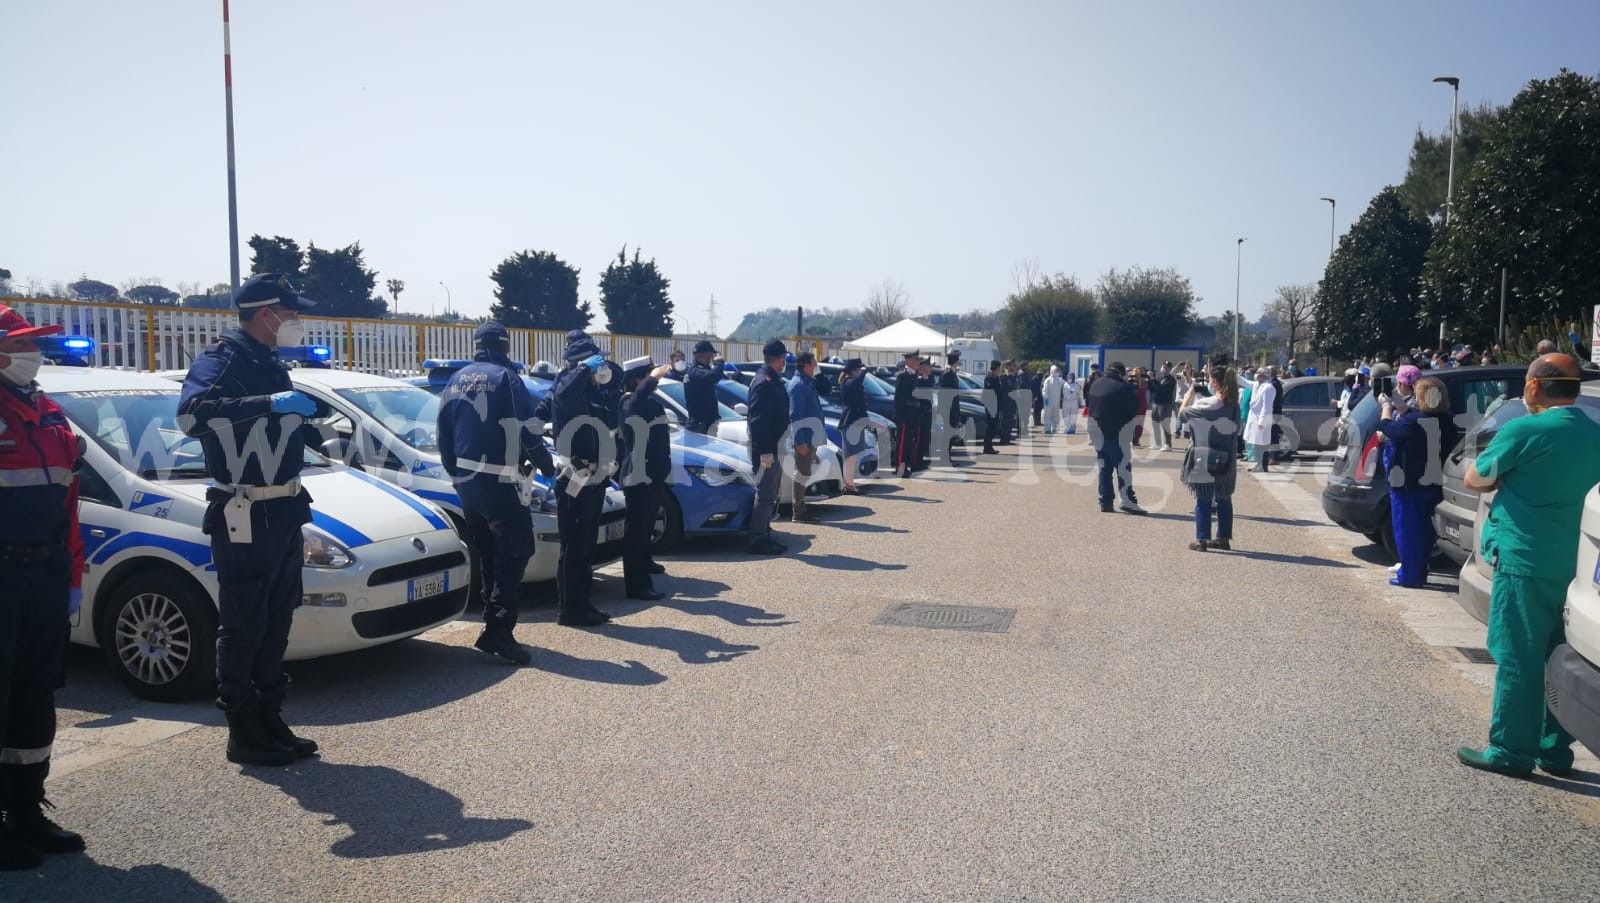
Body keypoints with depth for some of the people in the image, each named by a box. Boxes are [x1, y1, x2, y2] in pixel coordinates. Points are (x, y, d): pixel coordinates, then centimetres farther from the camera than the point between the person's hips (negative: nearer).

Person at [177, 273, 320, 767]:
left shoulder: (269, 365, 15)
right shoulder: (221, 359, -11)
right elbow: (191, 414, -31)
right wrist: (269, 404, -36)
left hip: (283, 515, 9)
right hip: (244, 519, -9)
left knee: (275, 626, 14)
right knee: (243, 629, 0)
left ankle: (270, 721, 24)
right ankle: (244, 733, 10)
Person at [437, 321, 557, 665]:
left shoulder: (457, 381, 12)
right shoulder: (505, 378, -10)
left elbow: (444, 433, 15)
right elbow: (527, 431, -13)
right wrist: (547, 465, 2)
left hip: (466, 482, 8)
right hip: (498, 484, -8)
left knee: (488, 555, 17)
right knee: (515, 552, -8)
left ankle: (494, 622, 23)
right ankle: (498, 630, -16)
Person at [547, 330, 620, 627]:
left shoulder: (596, 390, 15)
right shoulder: (568, 387, -12)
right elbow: (563, 393, -34)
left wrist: (607, 370, 1)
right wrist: (587, 368, -23)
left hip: (596, 477, 9)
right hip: (575, 480, -8)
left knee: (587, 546, 15)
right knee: (574, 547, -3)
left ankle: (582, 604, 24)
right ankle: (570, 610, 4)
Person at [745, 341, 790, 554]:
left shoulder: (773, 380, 15)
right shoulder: (764, 382, -17)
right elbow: (758, 420, -22)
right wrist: (764, 451, -24)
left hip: (773, 446, 10)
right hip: (766, 448, -10)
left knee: (770, 494, 16)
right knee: (765, 494, -7)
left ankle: (764, 533, 23)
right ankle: (758, 540, -2)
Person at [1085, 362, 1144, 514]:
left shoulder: (1096, 385, 10)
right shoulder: (1122, 387, -13)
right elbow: (1135, 407, -5)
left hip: (1097, 433, 7)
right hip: (1116, 434, -7)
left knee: (1104, 467, 11)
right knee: (1124, 466, -3)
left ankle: (1105, 501, 9)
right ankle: (1128, 500, -8)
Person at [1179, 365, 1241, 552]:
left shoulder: (1207, 404, -17)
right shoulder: (1234, 405, 4)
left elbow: (1182, 414, -8)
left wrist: (1190, 394, 7)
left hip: (1206, 459, -6)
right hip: (1227, 458, 6)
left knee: (1203, 501, 1)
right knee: (1224, 499, 14)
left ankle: (1201, 540, 4)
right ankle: (1224, 538, 21)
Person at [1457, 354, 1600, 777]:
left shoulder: (1525, 431, -12)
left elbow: (1475, 480, -6)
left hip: (1526, 561, -7)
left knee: (1518, 660, -1)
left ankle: (1510, 751, 4)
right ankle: (1555, 750, 20)